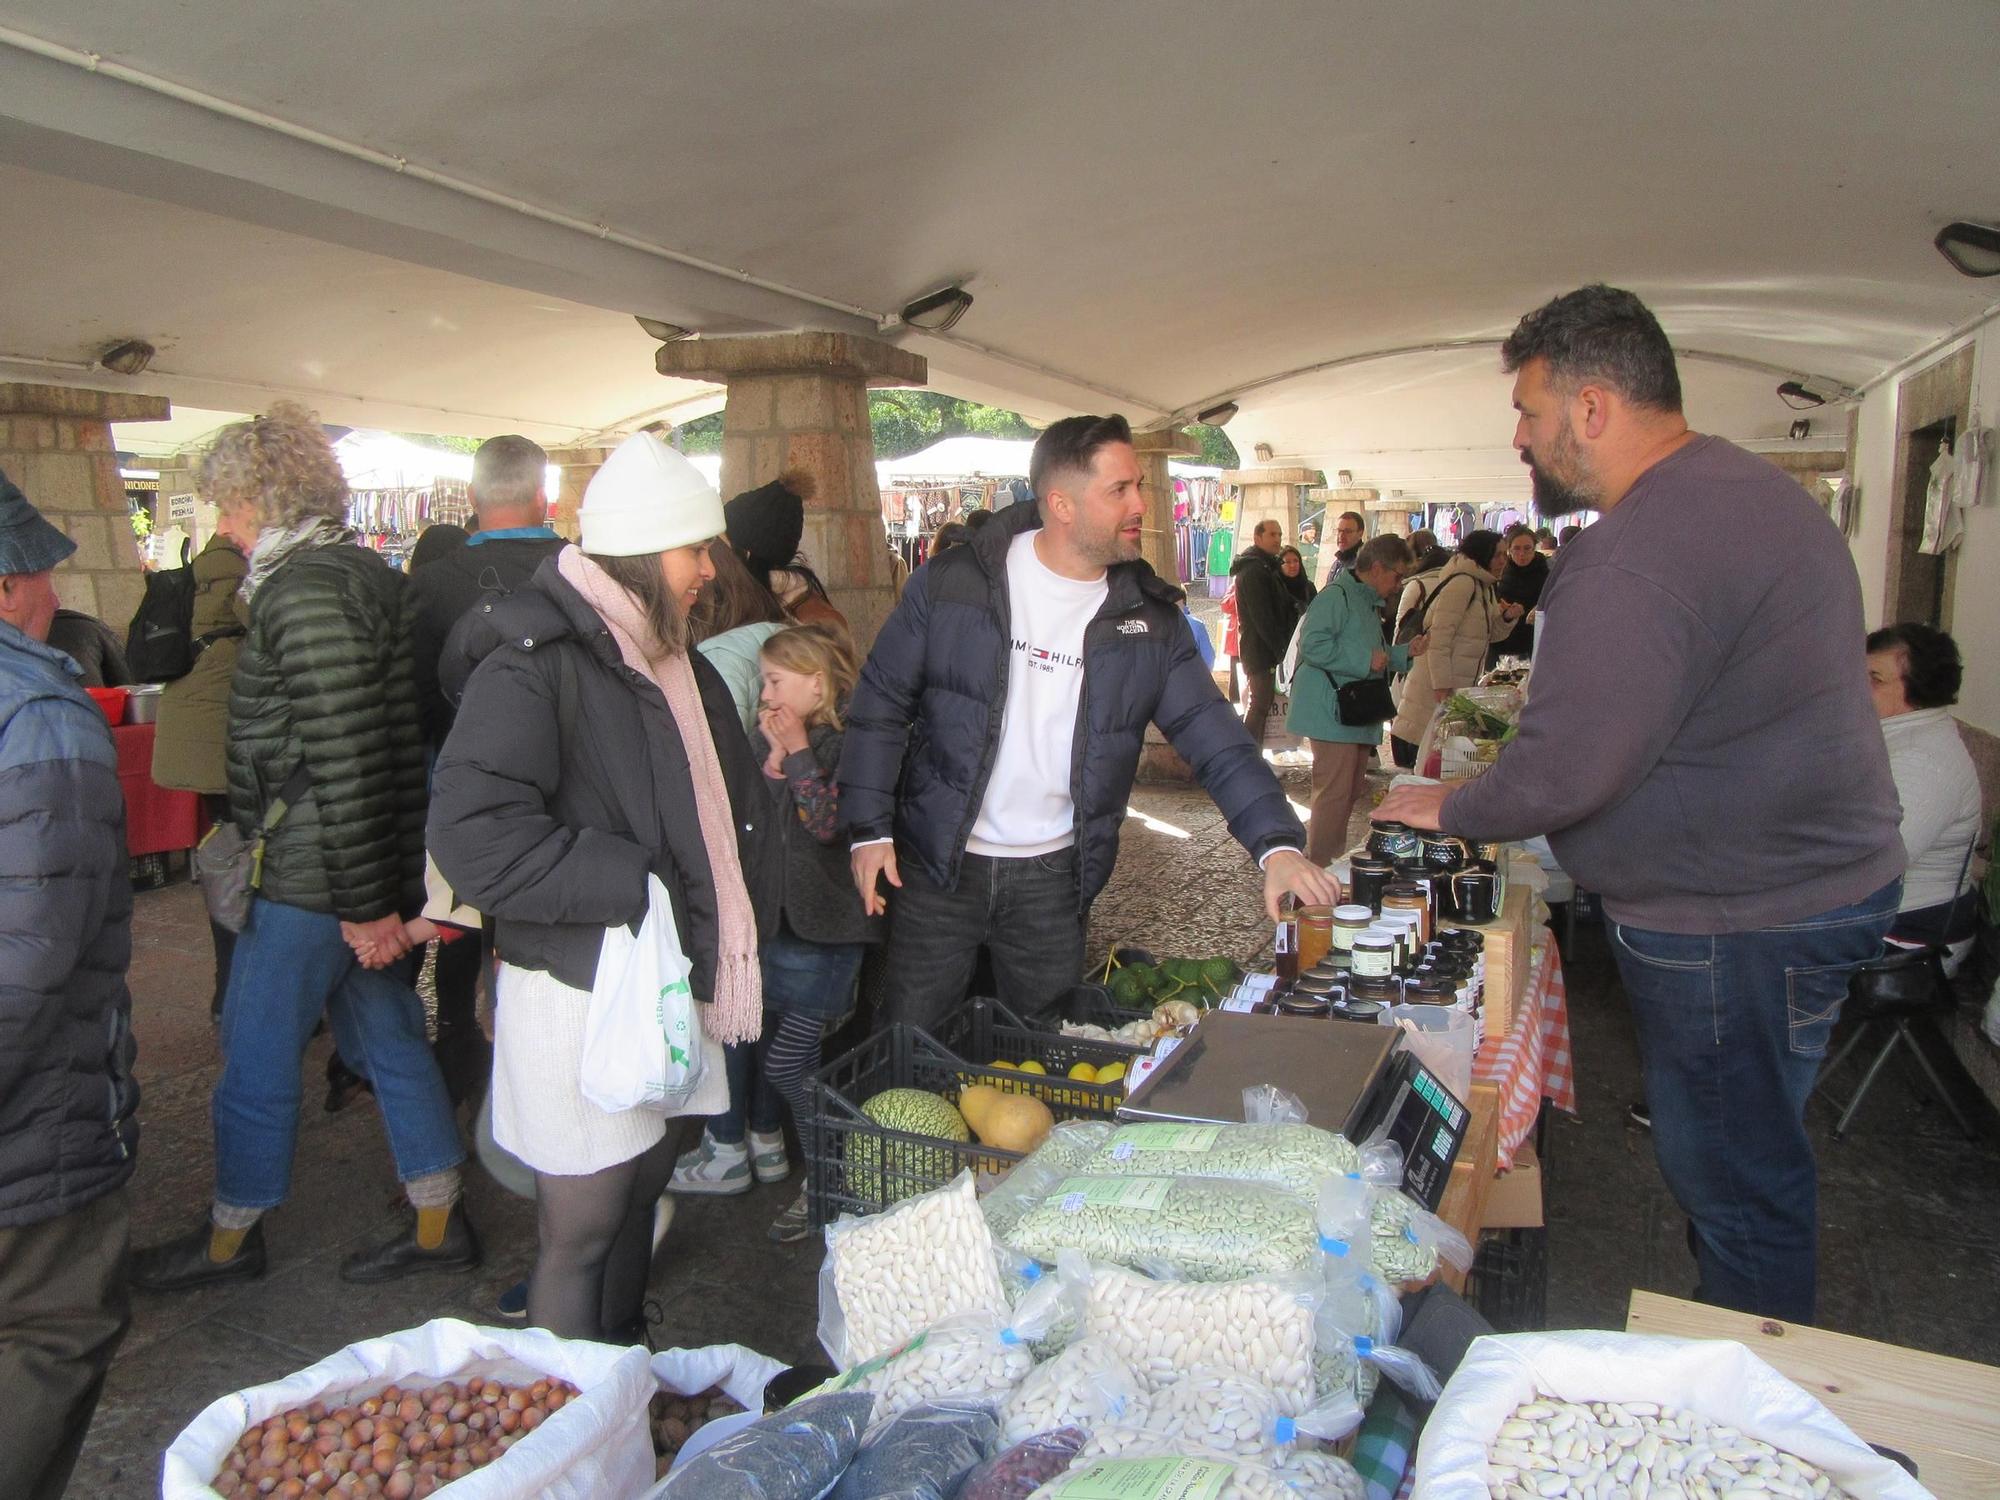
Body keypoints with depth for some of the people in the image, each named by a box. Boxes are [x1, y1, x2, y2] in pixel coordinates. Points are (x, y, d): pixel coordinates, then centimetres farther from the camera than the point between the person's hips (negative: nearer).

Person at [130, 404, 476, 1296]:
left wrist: (362, 902, -21)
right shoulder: (365, 573, 12)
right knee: (386, 1036, 15)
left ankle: (231, 1238, 28)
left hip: (311, 878, -9)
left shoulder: (305, 591, -18)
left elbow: (343, 758, -24)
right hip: (372, 870, 9)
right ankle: (439, 1225, 25)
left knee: (256, 1053, 8)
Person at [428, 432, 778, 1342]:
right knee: (581, 1225, 4)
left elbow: (733, 809, 21)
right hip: (581, 994, -8)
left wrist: (733, 920, 8)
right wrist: (633, 882, -22)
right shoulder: (530, 668, -17)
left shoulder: (679, 666, 12)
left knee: (640, 1192, 20)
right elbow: (473, 836, -26)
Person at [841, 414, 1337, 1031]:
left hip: (1055, 877, 2)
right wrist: (870, 829, -8)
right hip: (937, 863, -2)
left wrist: (1278, 844, -18)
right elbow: (882, 703, -2)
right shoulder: (953, 582, -8)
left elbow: (1213, 735, -5)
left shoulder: (1149, 615, -2)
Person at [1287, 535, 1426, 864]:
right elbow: (1312, 644, -25)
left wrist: (1405, 652, 13)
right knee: (1334, 793, -10)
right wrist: (1365, 661, -22)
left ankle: (1334, 858, 27)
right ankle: (1318, 869, -3)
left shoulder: (1369, 602, 20)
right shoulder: (1336, 596, -13)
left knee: (1351, 791, 15)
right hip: (1333, 714, -10)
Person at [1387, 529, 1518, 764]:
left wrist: (1506, 618, 0)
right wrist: (1442, 684, -22)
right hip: (1434, 685, -10)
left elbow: (1490, 634, 22)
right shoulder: (1462, 582, -16)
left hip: (1461, 686, 10)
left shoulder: (1483, 586, 15)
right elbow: (1439, 636, -21)